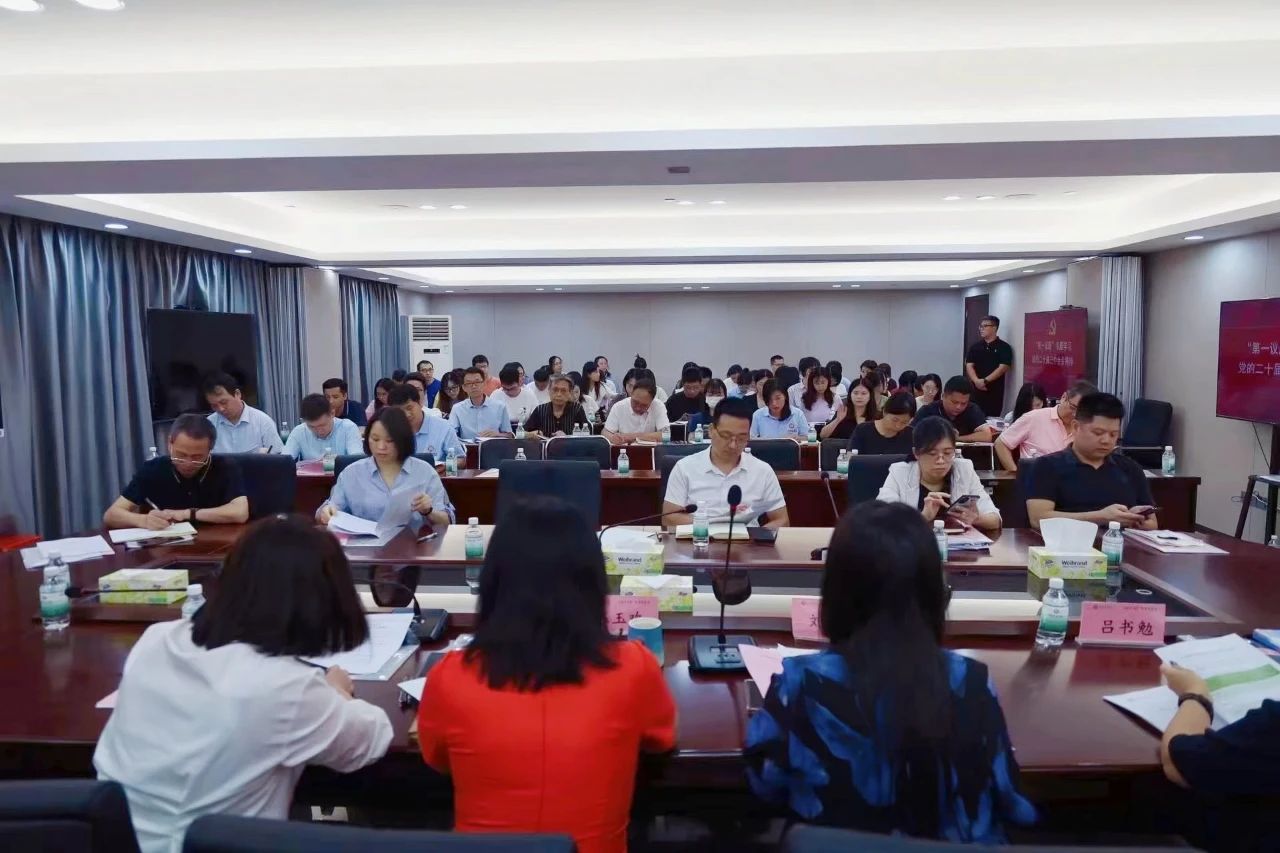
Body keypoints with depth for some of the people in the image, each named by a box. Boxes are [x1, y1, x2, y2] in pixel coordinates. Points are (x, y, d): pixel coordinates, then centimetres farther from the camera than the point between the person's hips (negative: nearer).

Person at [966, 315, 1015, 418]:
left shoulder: (1004, 347, 0)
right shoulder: (975, 346, 10)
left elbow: (1003, 368, -10)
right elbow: (969, 365, 2)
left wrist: (985, 381, -18)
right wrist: (977, 381, -16)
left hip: (995, 391, -3)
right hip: (976, 389, 3)